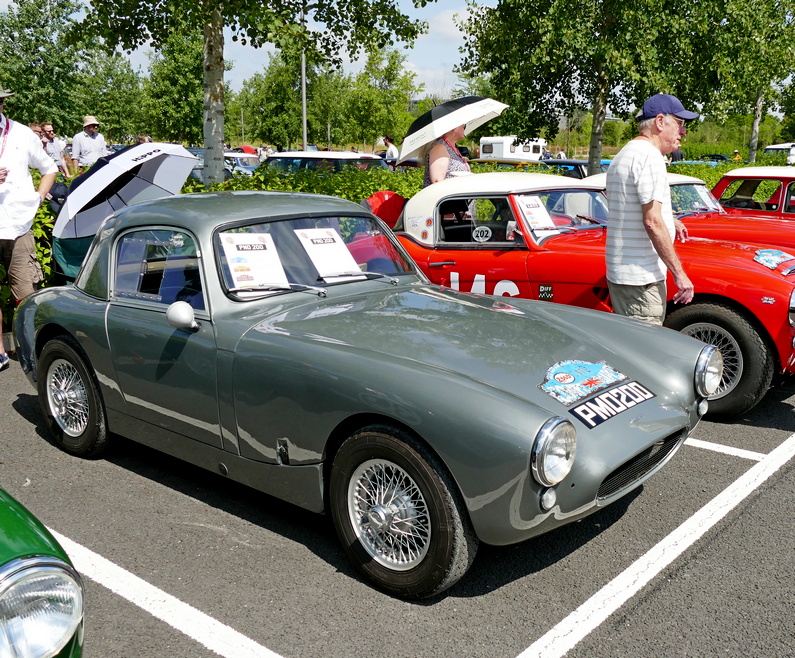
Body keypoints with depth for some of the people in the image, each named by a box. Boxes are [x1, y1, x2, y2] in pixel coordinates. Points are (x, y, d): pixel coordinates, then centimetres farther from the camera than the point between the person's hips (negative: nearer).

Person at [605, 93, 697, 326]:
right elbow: (652, 222, -20)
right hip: (640, 278, -10)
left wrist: (668, 221, 24)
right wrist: (679, 274, -17)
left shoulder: (624, 155, 19)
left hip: (619, 272, 10)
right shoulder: (650, 156, -13)